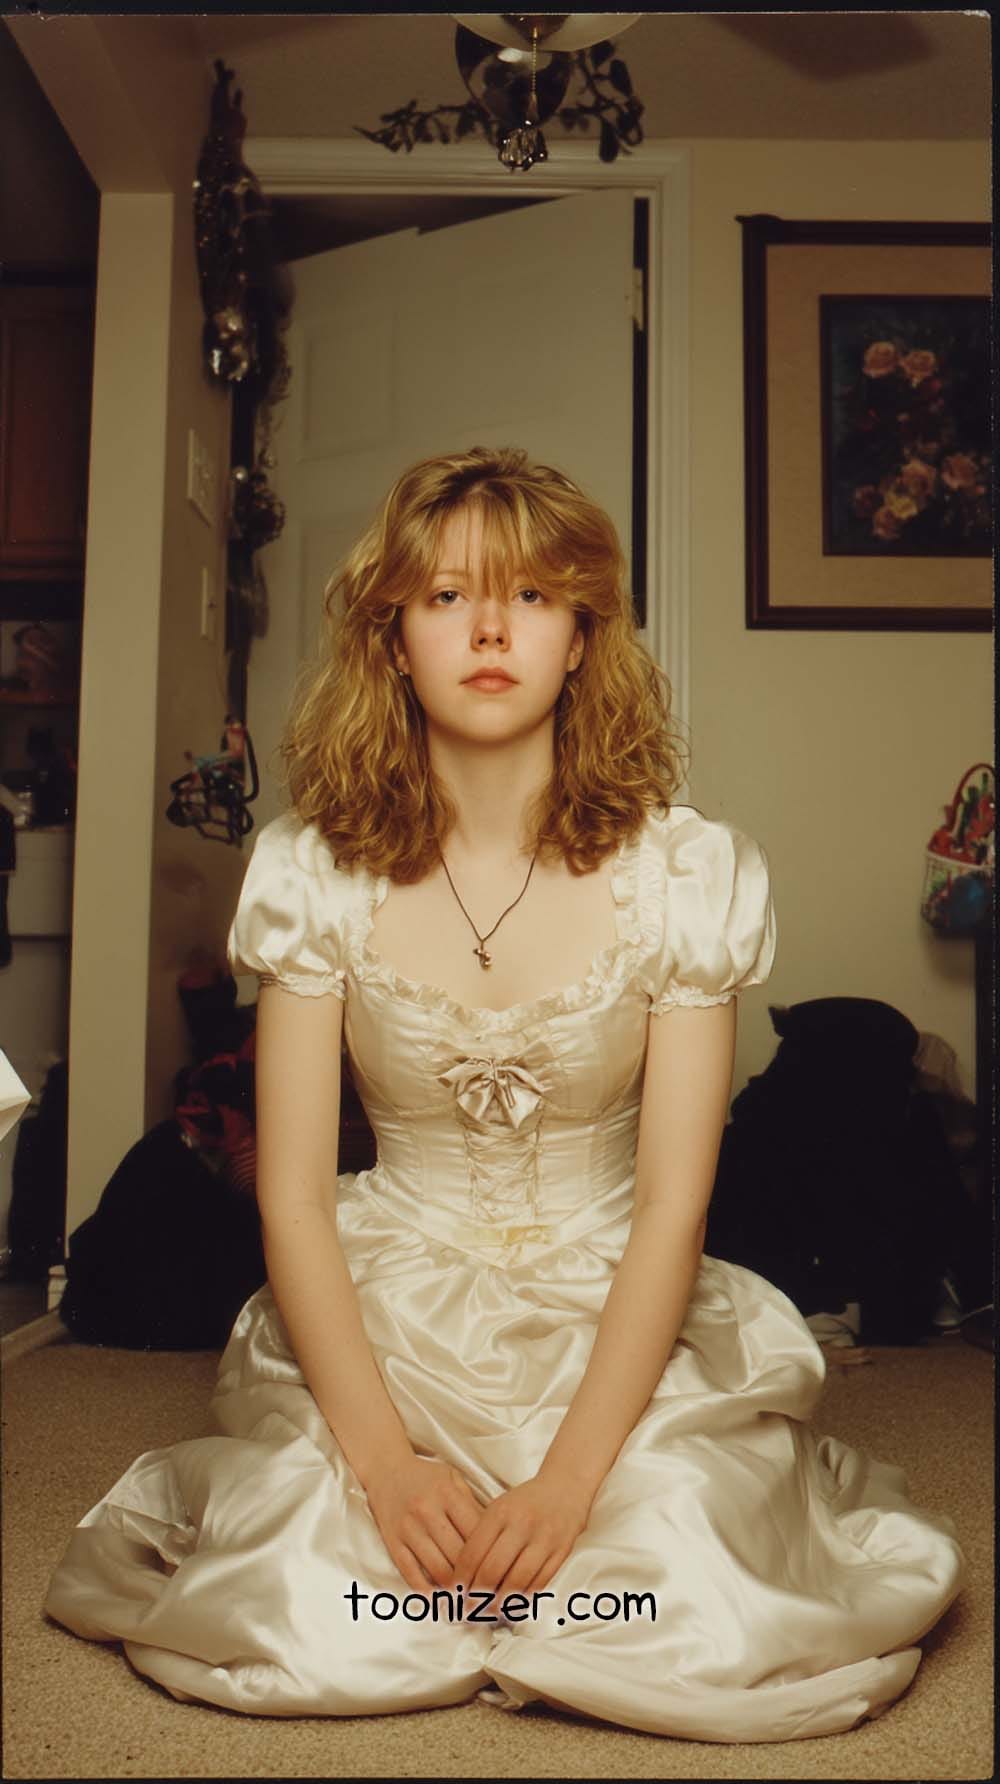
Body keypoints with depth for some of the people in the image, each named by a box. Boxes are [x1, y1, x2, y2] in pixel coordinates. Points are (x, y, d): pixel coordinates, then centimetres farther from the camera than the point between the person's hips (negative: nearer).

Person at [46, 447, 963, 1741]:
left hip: (617, 1325, 0)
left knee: (706, 1633, -21)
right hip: (379, 1325, 1)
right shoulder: (316, 870, -5)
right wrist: (384, 1458, -18)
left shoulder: (687, 872, -8)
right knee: (289, 1622, -22)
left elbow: (673, 1206, -10)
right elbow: (292, 1193, -6)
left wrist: (570, 1476, -20)